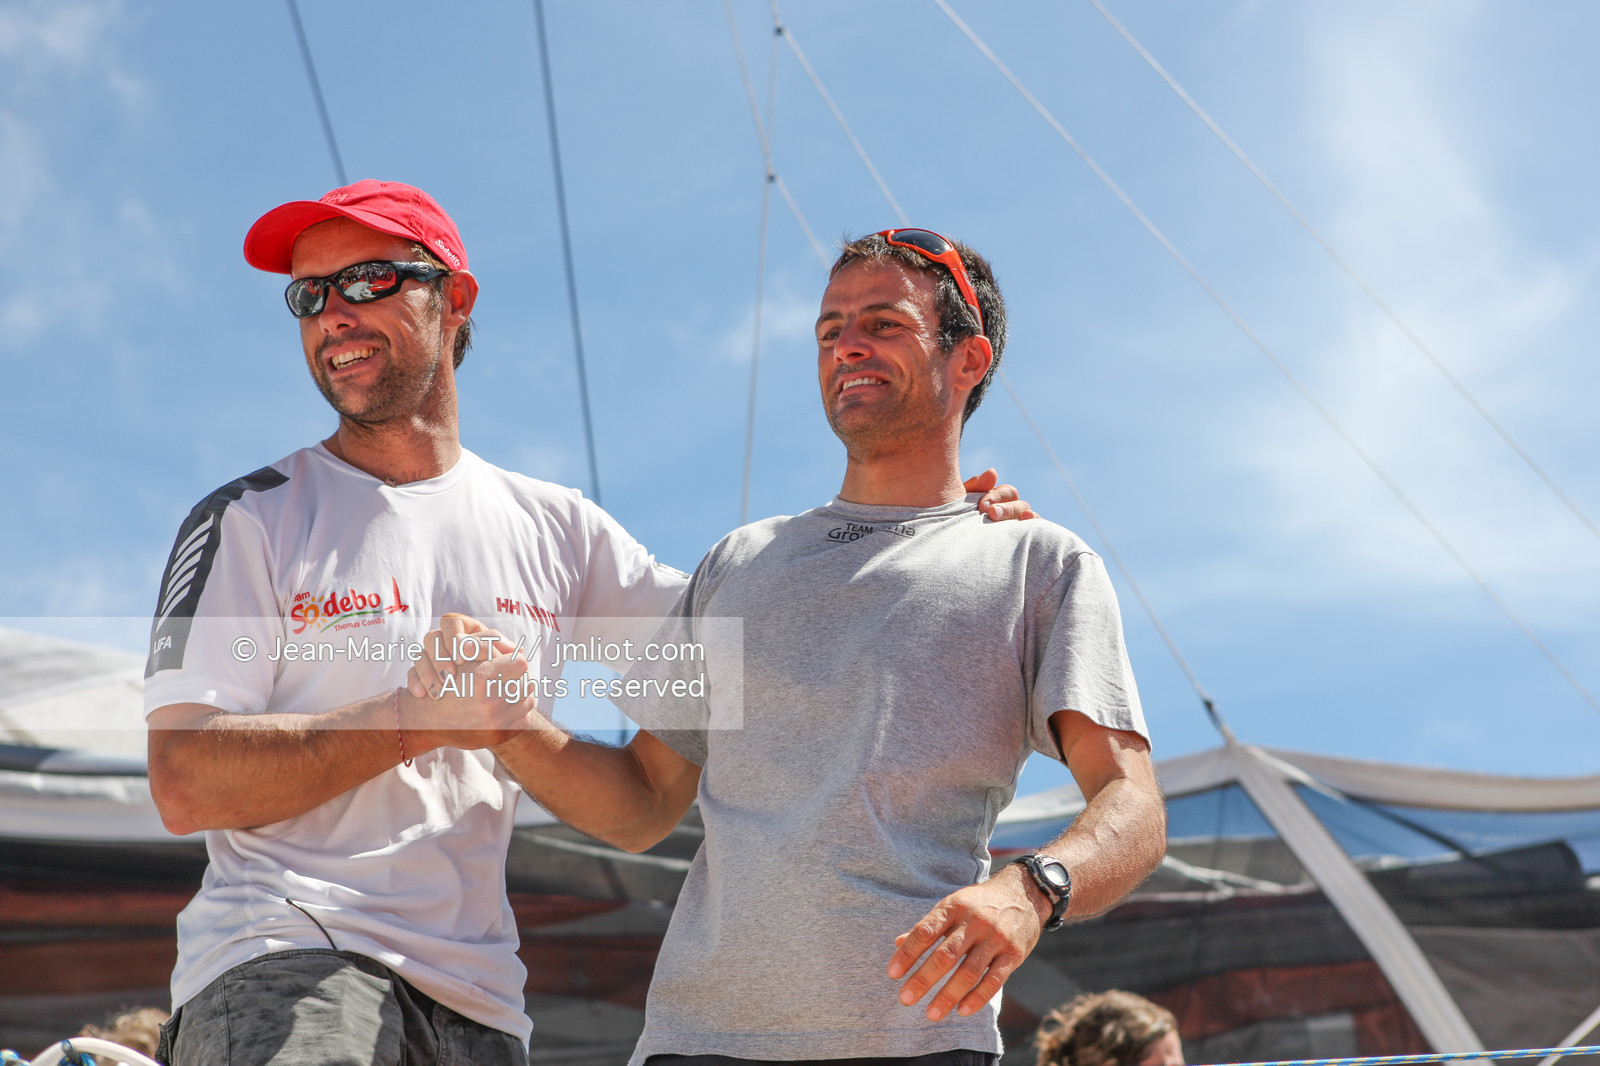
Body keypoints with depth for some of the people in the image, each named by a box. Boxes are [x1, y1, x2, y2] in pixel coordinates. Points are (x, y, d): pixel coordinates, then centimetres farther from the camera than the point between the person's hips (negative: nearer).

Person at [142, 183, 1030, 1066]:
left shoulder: (553, 528, 14)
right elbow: (183, 784, -6)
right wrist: (417, 720, -18)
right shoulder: (249, 520, 3)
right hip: (281, 956, -4)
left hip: (475, 992, 4)